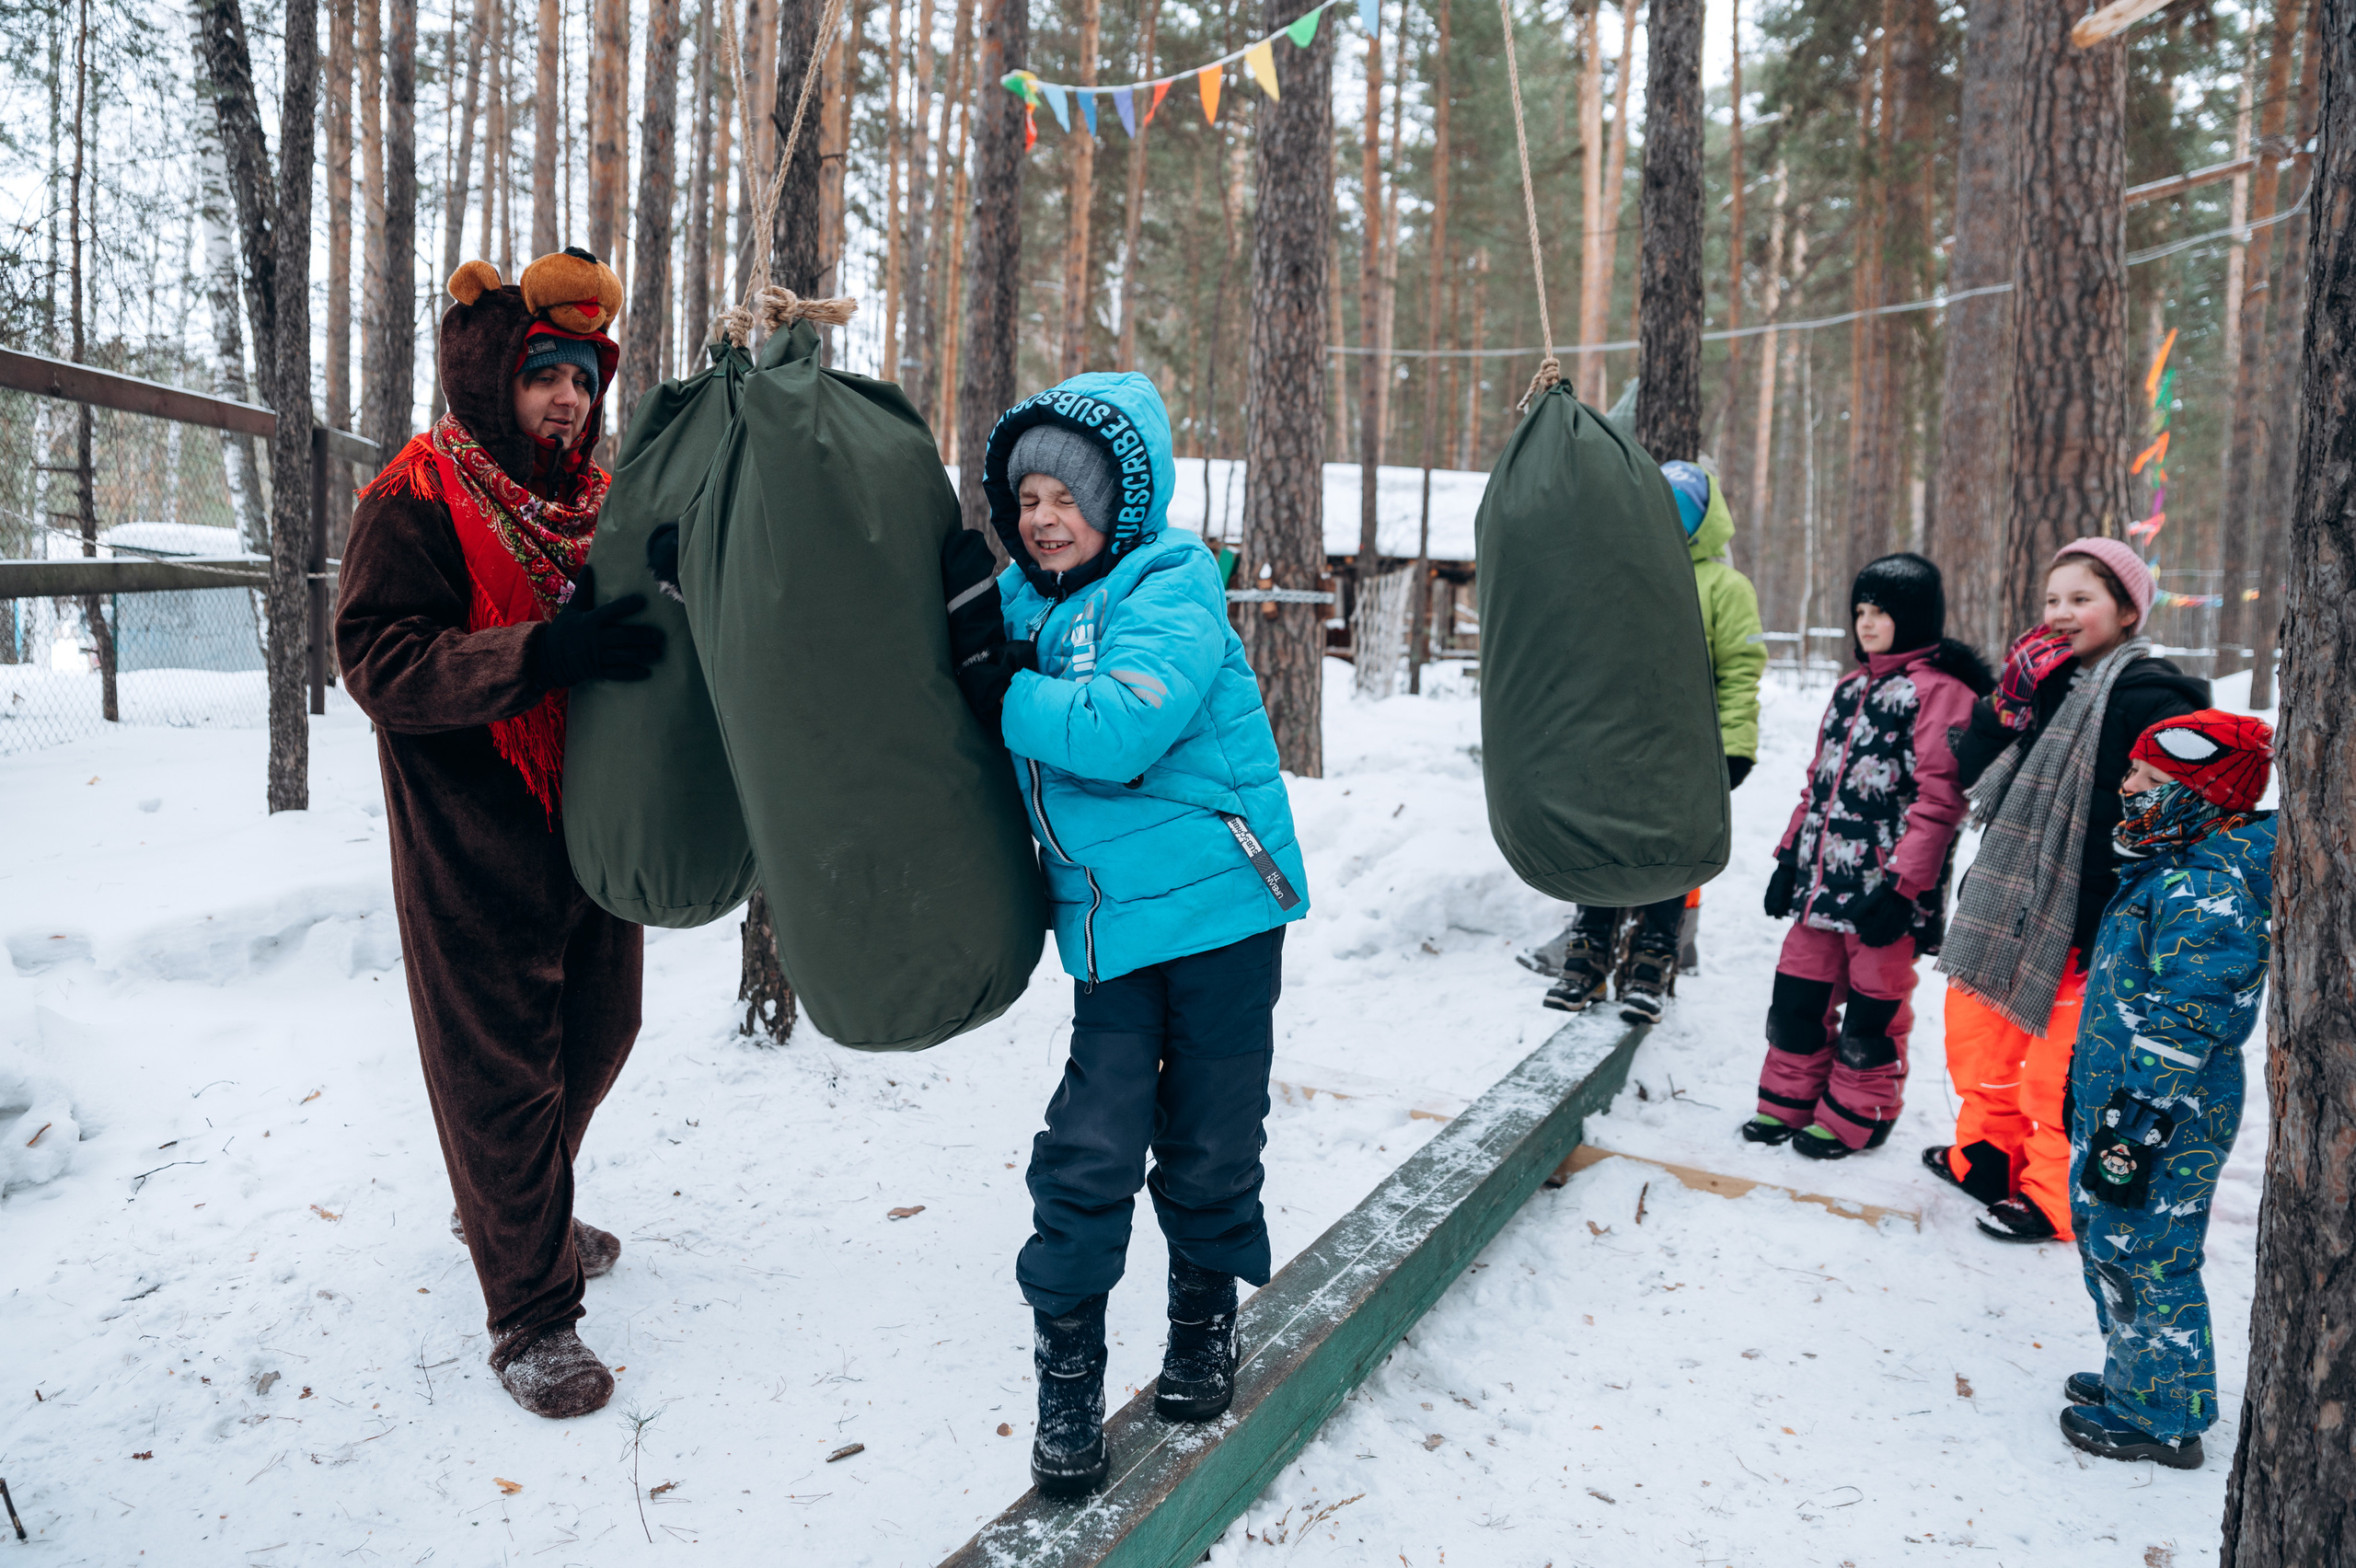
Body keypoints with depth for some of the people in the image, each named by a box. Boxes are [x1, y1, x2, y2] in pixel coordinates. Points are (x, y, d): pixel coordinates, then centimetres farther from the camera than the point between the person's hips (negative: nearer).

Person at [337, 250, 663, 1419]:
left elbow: (634, 643, 17)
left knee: (596, 1027, 18)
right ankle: (532, 1311, 14)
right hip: (473, 843, -7)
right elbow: (378, 660, -21)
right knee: (503, 1063, 0)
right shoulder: (418, 500, -10)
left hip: (590, 824, 7)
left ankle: (514, 1212, 44)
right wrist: (540, 653, -33)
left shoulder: (599, 500, 10)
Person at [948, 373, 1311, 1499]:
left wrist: (996, 687, -17)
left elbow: (1116, 731, -27)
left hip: (1218, 902, -4)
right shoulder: (1020, 602, 8)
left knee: (1208, 1146, 9)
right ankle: (1068, 1378, 15)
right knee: (1090, 1151, -3)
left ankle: (1205, 1320, 35)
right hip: (1106, 921, 4)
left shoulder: (1169, 587, -12)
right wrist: (968, 640, -1)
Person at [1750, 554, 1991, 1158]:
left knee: (1872, 1007, 6)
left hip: (1884, 888, -7)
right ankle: (1788, 1101, 26)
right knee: (1798, 992, 11)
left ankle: (1856, 1116, 22)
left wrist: (1901, 886, -20)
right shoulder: (1852, 686, 17)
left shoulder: (1940, 689, -10)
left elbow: (1939, 798, -16)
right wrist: (1790, 855, 15)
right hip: (1824, 880, 7)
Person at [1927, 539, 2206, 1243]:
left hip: (2079, 919, -8)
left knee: (2058, 1065, 1)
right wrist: (2011, 696, -6)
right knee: (1976, 1030, 20)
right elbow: (1971, 769, 8)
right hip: (2009, 903, 8)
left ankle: (2052, 1199, 18)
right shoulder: (2047, 680, 12)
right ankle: (1985, 1156, 38)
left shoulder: (2149, 697, -13)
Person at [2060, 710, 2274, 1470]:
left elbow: (2182, 1021, -25)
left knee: (2139, 1253, 1)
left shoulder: (2206, 889, -22)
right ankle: (2136, 1376, 38)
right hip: (2119, 1096, 10)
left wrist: (2136, 1123, -25)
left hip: (2167, 1119, -10)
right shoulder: (2174, 870, 11)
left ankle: (2162, 1418, 17)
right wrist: (2091, 1091, 26)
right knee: (2105, 1237, 21)